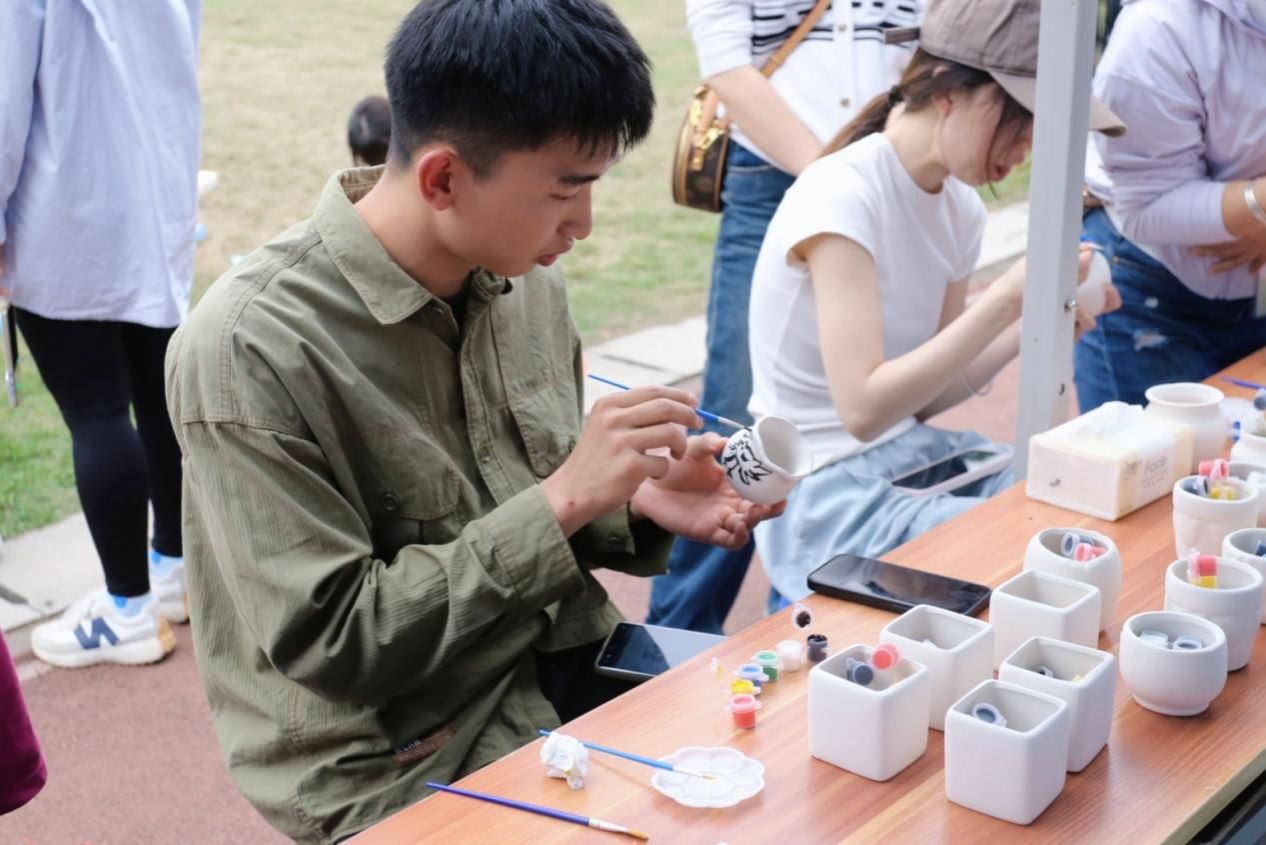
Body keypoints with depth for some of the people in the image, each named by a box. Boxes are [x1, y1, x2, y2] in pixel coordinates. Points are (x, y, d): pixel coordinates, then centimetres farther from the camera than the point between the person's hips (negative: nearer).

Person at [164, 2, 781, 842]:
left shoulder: (524, 278, -1)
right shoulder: (250, 348, -21)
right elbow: (329, 643, -21)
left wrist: (637, 502, -9)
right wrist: (565, 499, -24)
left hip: (573, 672, 6)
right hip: (405, 762, -6)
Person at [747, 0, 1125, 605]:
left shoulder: (960, 208, 4)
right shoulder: (842, 196, -20)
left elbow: (925, 393, 8)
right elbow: (864, 408, -27)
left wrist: (1033, 326, -6)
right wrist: (1001, 302, -27)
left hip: (917, 455, 8)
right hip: (826, 495, -8)